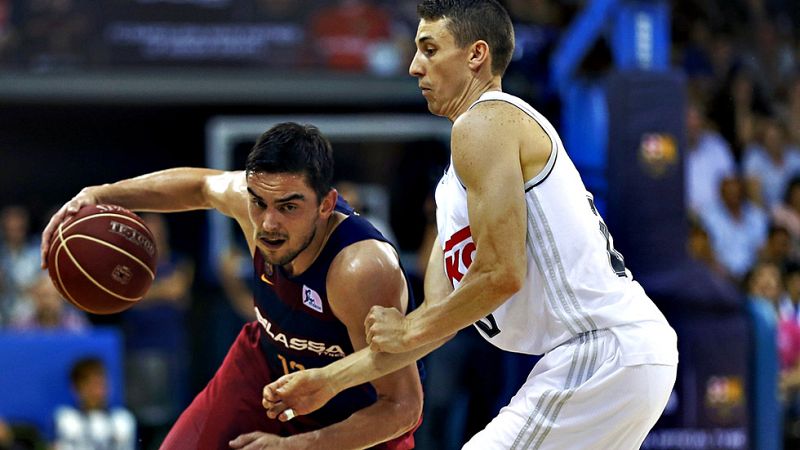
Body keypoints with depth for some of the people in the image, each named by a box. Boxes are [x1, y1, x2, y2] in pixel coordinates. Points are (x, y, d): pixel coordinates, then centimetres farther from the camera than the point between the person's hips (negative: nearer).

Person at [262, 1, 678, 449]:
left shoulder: (483, 123, -8)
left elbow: (501, 273, -18)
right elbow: (441, 315, 21)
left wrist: (409, 330, -4)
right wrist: (329, 380, 18)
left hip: (603, 353, -10)